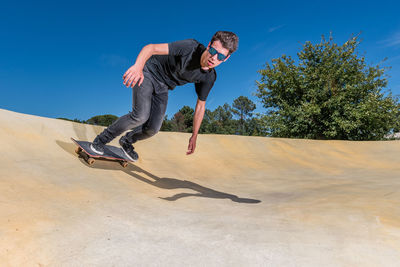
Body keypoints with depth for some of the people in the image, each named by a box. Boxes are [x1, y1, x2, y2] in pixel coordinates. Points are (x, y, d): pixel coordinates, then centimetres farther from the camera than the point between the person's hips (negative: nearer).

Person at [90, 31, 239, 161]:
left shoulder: (209, 77, -12)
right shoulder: (190, 47, -28)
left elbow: (200, 105, 0)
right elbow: (151, 48, -31)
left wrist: (194, 136, 3)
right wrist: (138, 66, -52)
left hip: (162, 88, 5)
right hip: (148, 73, -5)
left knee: (152, 129, -6)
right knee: (140, 116, -23)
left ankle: (126, 141, 27)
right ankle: (100, 140, -1)